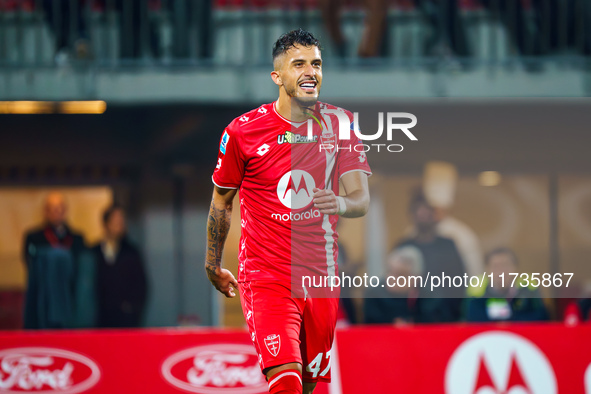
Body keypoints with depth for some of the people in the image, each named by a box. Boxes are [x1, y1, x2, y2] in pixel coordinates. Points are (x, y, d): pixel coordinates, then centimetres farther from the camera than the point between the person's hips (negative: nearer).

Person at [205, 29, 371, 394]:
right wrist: (213, 265, 17)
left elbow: (362, 198, -4)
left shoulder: (340, 124, 1)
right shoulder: (243, 131, -6)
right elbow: (222, 200, 9)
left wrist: (341, 204, -28)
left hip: (321, 278, 4)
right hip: (266, 277, -4)